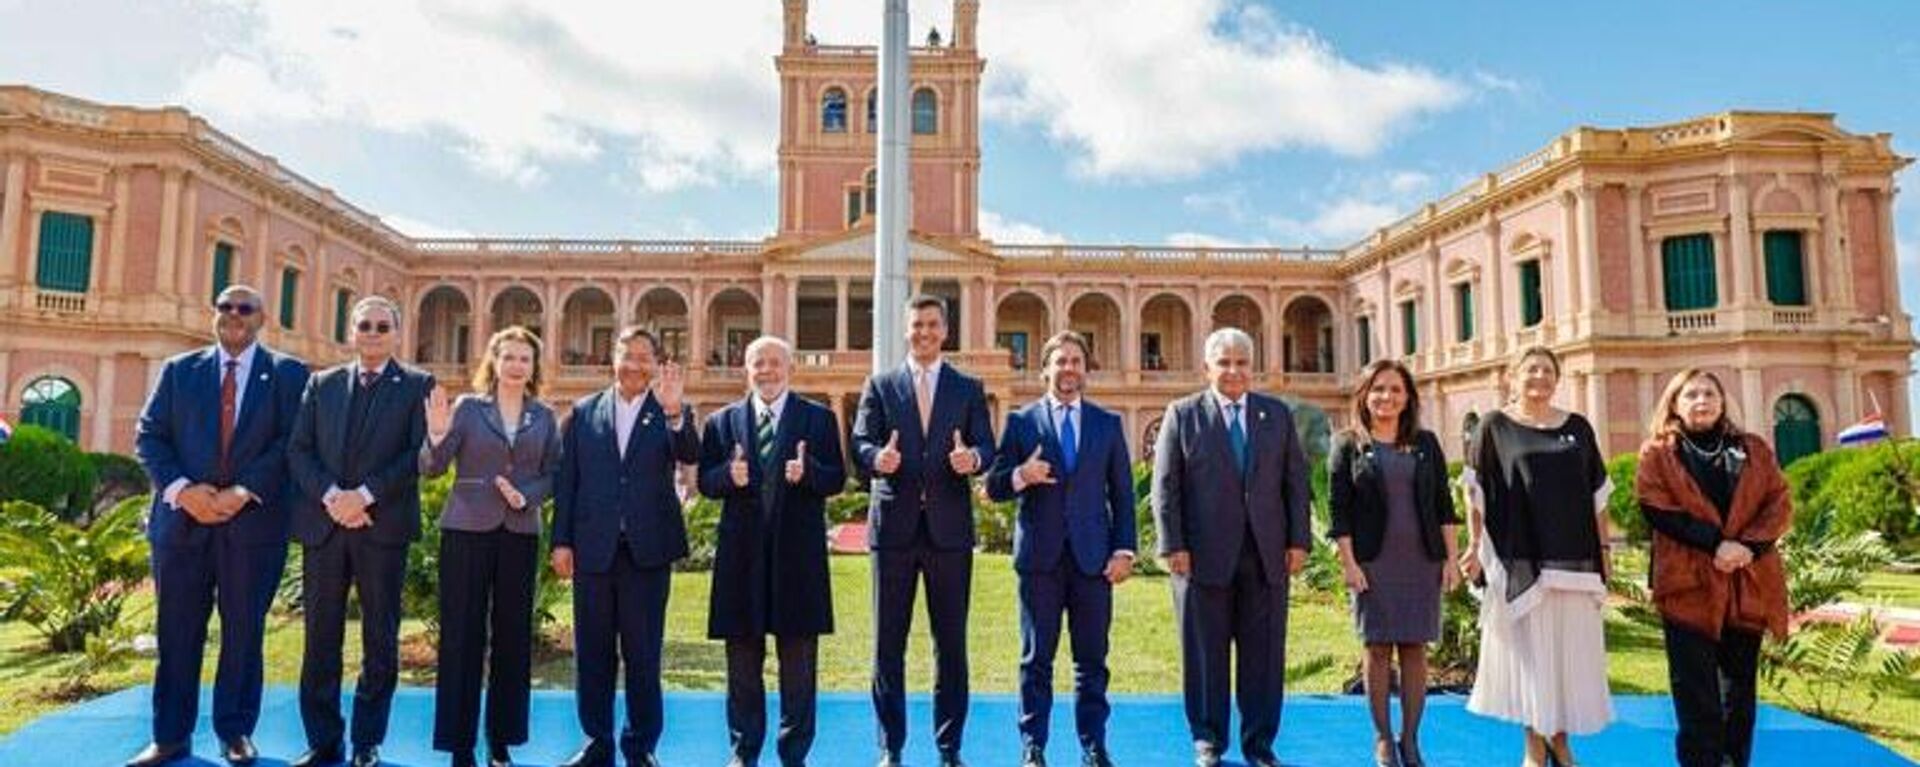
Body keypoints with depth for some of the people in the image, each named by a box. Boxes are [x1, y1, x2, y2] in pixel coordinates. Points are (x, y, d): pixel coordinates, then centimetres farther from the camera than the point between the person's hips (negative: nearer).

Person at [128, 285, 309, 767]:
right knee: (176, 630, 7)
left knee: (244, 629, 7)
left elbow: (291, 443, -5)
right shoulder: (179, 370, 11)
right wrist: (181, 489, -11)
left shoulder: (288, 374, 4)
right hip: (183, 517, 2)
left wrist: (243, 492, -15)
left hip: (254, 520, -2)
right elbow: (149, 435, 5)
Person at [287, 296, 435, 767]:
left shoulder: (417, 385, 4)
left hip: (384, 526, -3)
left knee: (380, 639, 4)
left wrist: (365, 494, -14)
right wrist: (330, 496, -10)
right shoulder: (322, 384, 14)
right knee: (321, 637, 6)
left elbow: (420, 454, -6)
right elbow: (298, 450, 7)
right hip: (323, 524, 3)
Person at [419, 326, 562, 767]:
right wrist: (436, 436, -23)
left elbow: (553, 474, 6)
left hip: (520, 533, 2)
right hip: (467, 529, -2)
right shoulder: (468, 407, 1)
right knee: (462, 634, 0)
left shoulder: (544, 417, 7)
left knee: (513, 635, 5)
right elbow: (431, 469, -4)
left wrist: (526, 496, -12)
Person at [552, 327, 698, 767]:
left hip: (648, 550, -2)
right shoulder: (584, 412, 8)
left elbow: (690, 456, -17)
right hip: (593, 549, 2)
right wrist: (562, 541, 2)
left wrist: (674, 412, -33)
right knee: (593, 652, 11)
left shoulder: (672, 414, 2)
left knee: (644, 654, 5)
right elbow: (566, 480, 7)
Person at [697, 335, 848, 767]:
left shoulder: (819, 418, 5)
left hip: (798, 552, -1)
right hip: (742, 555, 1)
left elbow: (837, 480, -1)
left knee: (799, 663, 6)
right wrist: (728, 475, -16)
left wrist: (807, 471, -21)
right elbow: (706, 482, 5)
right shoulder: (723, 421, 9)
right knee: (742, 661, 11)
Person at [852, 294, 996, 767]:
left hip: (949, 528, 0)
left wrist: (973, 458, -21)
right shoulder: (880, 386, 10)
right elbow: (860, 442, 1)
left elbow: (987, 448, 3)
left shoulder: (969, 389, 11)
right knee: (888, 642, 4)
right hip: (894, 526, 0)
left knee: (951, 642, 6)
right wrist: (876, 458, -22)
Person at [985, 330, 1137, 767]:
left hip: (1092, 556, 1)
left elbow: (1122, 494, 9)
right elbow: (993, 487, 3)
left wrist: (1124, 549, 0)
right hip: (1039, 556, -1)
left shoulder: (1108, 424, 11)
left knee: (1092, 660, 6)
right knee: (1037, 659, 6)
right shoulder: (1021, 421, 6)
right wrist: (1020, 476, -17)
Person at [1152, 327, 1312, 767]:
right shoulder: (1182, 414, 3)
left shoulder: (1278, 414, 12)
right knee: (1206, 652, 6)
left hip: (1267, 556, 2)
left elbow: (1296, 482, 10)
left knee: (1264, 653, 7)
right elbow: (1165, 486, -1)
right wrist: (1173, 546, -8)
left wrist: (1299, 540, 2)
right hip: (1204, 555, -2)